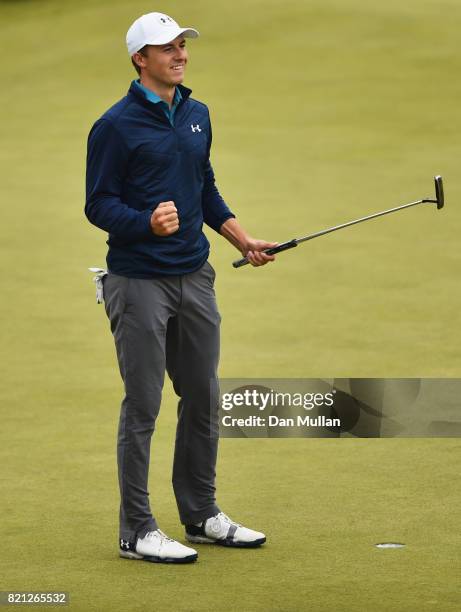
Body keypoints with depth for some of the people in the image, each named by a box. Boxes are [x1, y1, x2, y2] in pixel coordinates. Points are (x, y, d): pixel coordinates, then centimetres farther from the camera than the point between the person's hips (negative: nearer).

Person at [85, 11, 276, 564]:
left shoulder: (196, 115, 11)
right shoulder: (116, 125, -10)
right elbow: (99, 204, -10)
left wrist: (243, 240, 14)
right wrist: (148, 223, -27)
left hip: (194, 277, 7)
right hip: (139, 284, -7)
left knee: (203, 399, 12)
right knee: (142, 405, -3)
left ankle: (201, 514, 25)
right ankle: (136, 531, 3)